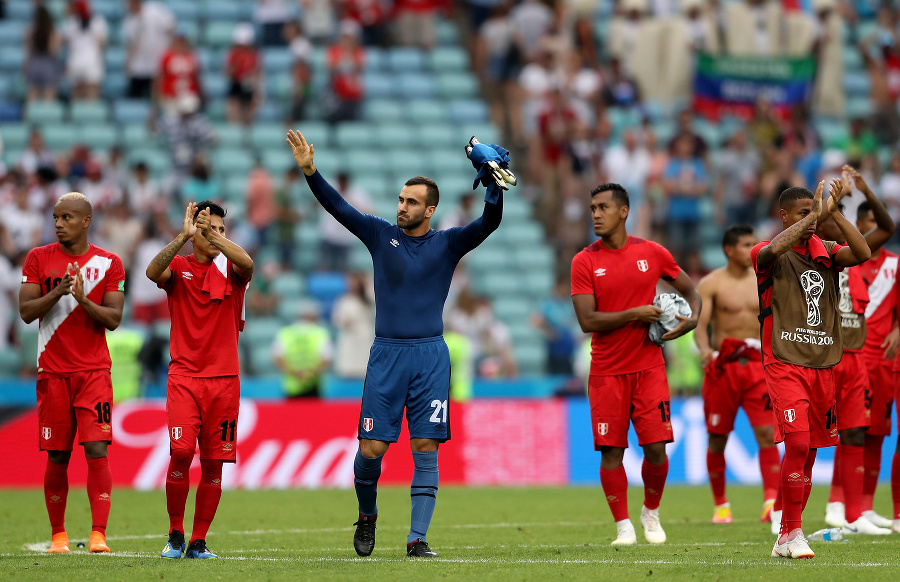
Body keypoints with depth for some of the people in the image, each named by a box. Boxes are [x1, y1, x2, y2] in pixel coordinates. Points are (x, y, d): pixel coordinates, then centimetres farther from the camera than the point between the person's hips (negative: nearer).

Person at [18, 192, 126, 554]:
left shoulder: (108, 264, 3)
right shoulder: (39, 259, 5)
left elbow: (113, 319, -3)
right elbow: (26, 312, -3)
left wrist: (83, 299, -20)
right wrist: (59, 291, -18)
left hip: (94, 371, -1)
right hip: (53, 371, 1)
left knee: (97, 449, -13)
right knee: (57, 456, 3)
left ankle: (98, 534, -15)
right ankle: (58, 534, 15)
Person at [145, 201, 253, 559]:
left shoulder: (230, 270, 6)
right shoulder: (178, 268, 5)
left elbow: (247, 264, -17)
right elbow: (153, 271, -17)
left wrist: (212, 234, -23)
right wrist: (184, 236, -27)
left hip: (224, 378, 2)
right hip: (184, 375, -2)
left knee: (214, 463, 0)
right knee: (181, 452, -16)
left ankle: (198, 542, 9)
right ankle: (175, 535, 1)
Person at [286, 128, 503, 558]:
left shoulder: (447, 244, 5)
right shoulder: (381, 235, 8)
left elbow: (489, 223, -7)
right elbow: (337, 207, 1)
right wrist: (310, 171, -12)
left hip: (430, 356, 0)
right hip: (386, 355, 0)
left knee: (425, 448, -5)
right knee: (371, 448, -4)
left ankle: (417, 539, -2)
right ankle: (367, 516, 22)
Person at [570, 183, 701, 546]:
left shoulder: (651, 253, 3)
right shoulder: (584, 262, -2)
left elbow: (690, 290, 16)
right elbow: (587, 321, -11)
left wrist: (692, 319, -4)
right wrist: (635, 315, -17)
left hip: (649, 366, 1)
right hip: (607, 372, -1)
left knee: (656, 447, -5)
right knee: (611, 450, -3)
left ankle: (651, 512, 20)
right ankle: (623, 525, 8)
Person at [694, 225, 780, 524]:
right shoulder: (711, 284, -1)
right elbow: (700, 325, -9)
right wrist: (705, 349, -28)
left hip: (758, 365, 2)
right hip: (722, 364, -2)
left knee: (767, 433, -13)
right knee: (717, 438, 5)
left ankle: (771, 501, -18)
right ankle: (720, 505, 20)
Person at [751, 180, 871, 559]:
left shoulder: (826, 252, 10)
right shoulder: (769, 255, -3)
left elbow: (862, 253, -8)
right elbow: (774, 250, -28)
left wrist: (835, 213, -16)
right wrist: (814, 214, -25)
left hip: (823, 364, 5)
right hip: (785, 363, -5)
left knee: (809, 450, 7)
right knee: (797, 443, -18)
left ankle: (785, 539, 16)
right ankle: (793, 533, -10)